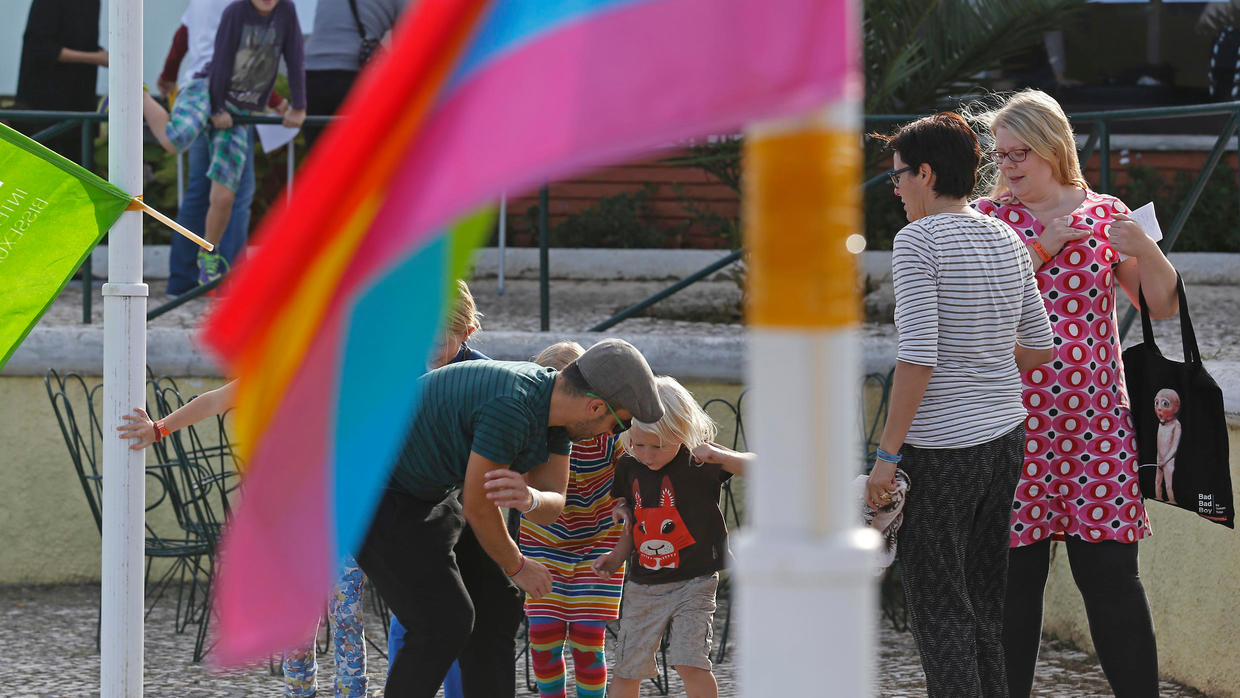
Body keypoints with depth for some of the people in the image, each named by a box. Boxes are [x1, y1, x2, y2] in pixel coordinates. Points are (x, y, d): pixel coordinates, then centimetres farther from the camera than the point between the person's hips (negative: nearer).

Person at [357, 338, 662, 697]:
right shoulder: (512, 409, -33)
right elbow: (477, 506, -24)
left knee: (495, 605, 7)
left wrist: (526, 499, -28)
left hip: (427, 491, 10)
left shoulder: (557, 402, -3)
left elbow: (551, 507, -2)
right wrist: (518, 566, -6)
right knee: (445, 623, -15)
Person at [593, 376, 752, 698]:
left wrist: (721, 457, -35)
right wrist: (617, 556, 0)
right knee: (626, 670, 8)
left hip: (693, 581, -5)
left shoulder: (699, 460, -13)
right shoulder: (628, 467, 2)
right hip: (643, 583, 5)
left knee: (689, 662, -18)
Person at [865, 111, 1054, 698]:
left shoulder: (918, 241, -13)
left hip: (941, 449, -7)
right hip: (1006, 435, 7)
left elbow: (917, 357, -19)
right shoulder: (1006, 240, 8)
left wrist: (888, 452, -15)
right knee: (986, 604, 15)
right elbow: (1039, 346, 13)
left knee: (939, 607, -1)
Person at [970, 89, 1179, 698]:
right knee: (1017, 571, 1)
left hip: (1095, 416, 0)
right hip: (1015, 419, 0)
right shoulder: (989, 216, 6)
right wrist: (1043, 246, -12)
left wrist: (1145, 251, -11)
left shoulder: (1105, 214, 8)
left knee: (1110, 569, -5)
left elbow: (1164, 305, 6)